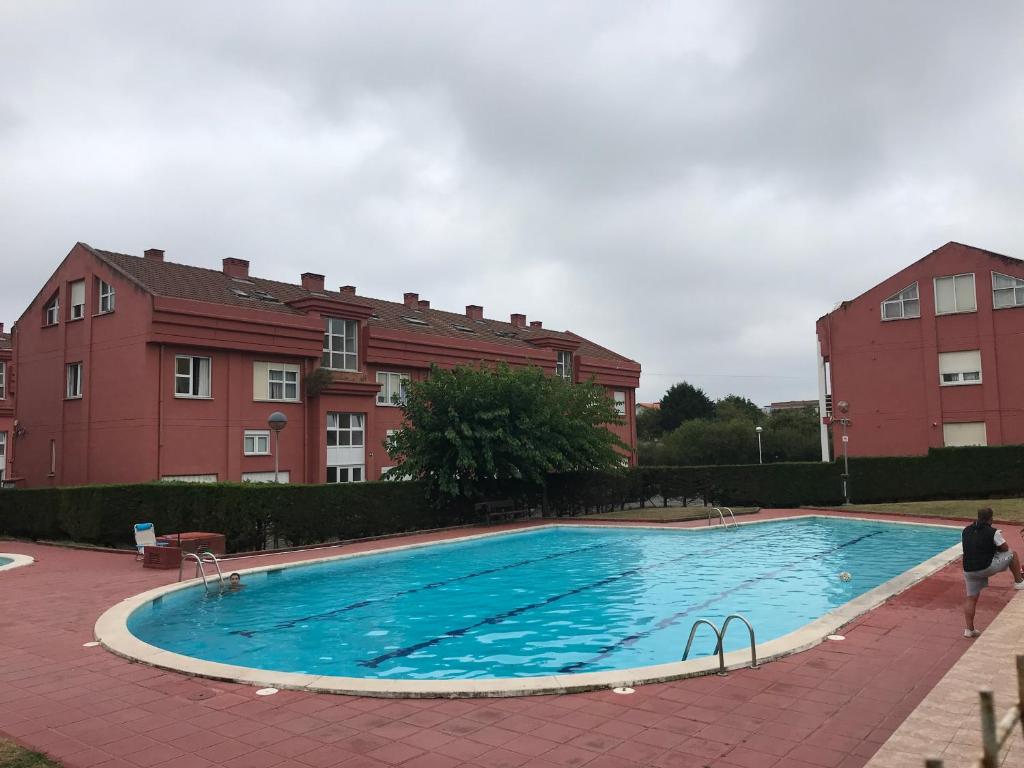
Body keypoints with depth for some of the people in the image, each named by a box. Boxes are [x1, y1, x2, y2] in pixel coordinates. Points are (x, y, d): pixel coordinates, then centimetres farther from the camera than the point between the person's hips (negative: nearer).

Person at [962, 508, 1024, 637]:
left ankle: (969, 629, 11)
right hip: (987, 567, -5)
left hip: (969, 570, 5)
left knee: (971, 598, 11)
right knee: (1012, 555, 17)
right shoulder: (993, 532, -7)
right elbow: (1005, 548, 2)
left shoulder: (966, 531, 11)